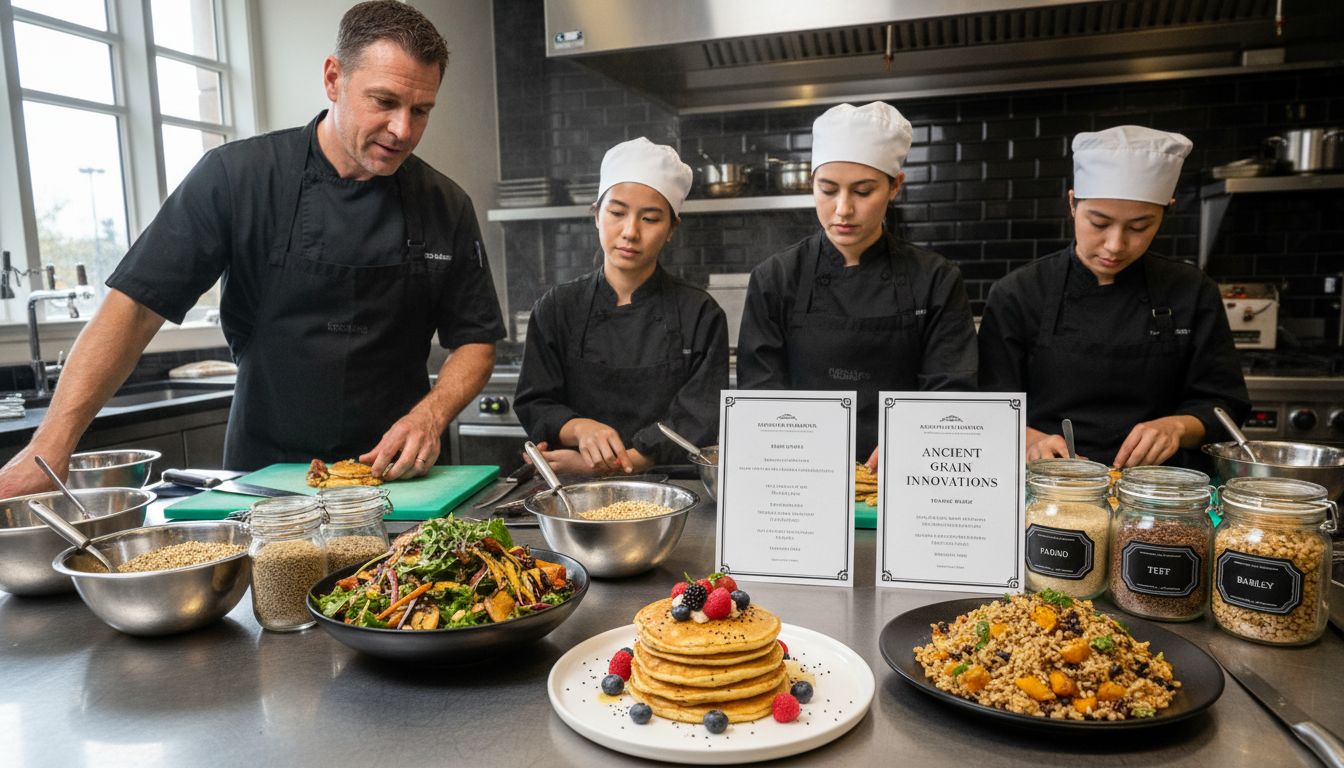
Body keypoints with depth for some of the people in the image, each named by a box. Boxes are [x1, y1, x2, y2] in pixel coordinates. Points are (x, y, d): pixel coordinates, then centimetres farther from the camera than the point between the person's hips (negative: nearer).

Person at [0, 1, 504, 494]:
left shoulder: (445, 207, 1)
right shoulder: (236, 176, -4)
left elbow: (476, 341, 6)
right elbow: (136, 306, -7)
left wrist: (430, 415, -13)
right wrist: (53, 443, -15)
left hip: (397, 477, 1)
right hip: (264, 474, 0)